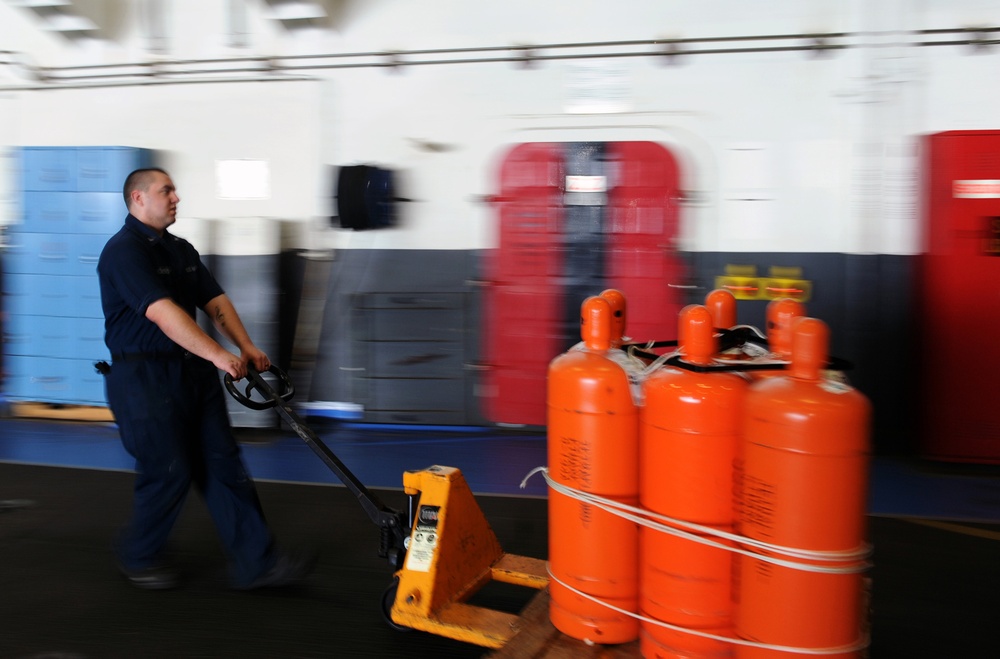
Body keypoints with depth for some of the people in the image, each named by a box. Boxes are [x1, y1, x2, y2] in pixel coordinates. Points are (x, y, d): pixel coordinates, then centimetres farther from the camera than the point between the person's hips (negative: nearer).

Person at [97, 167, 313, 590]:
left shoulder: (182, 250, 15)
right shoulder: (124, 251, -14)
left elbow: (216, 301, 8)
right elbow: (162, 313, -26)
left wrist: (247, 347, -7)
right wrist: (218, 354, -33)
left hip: (193, 372, 8)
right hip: (145, 377, -8)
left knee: (224, 466, 4)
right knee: (169, 473, -1)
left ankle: (255, 563, 7)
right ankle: (138, 556, 24)